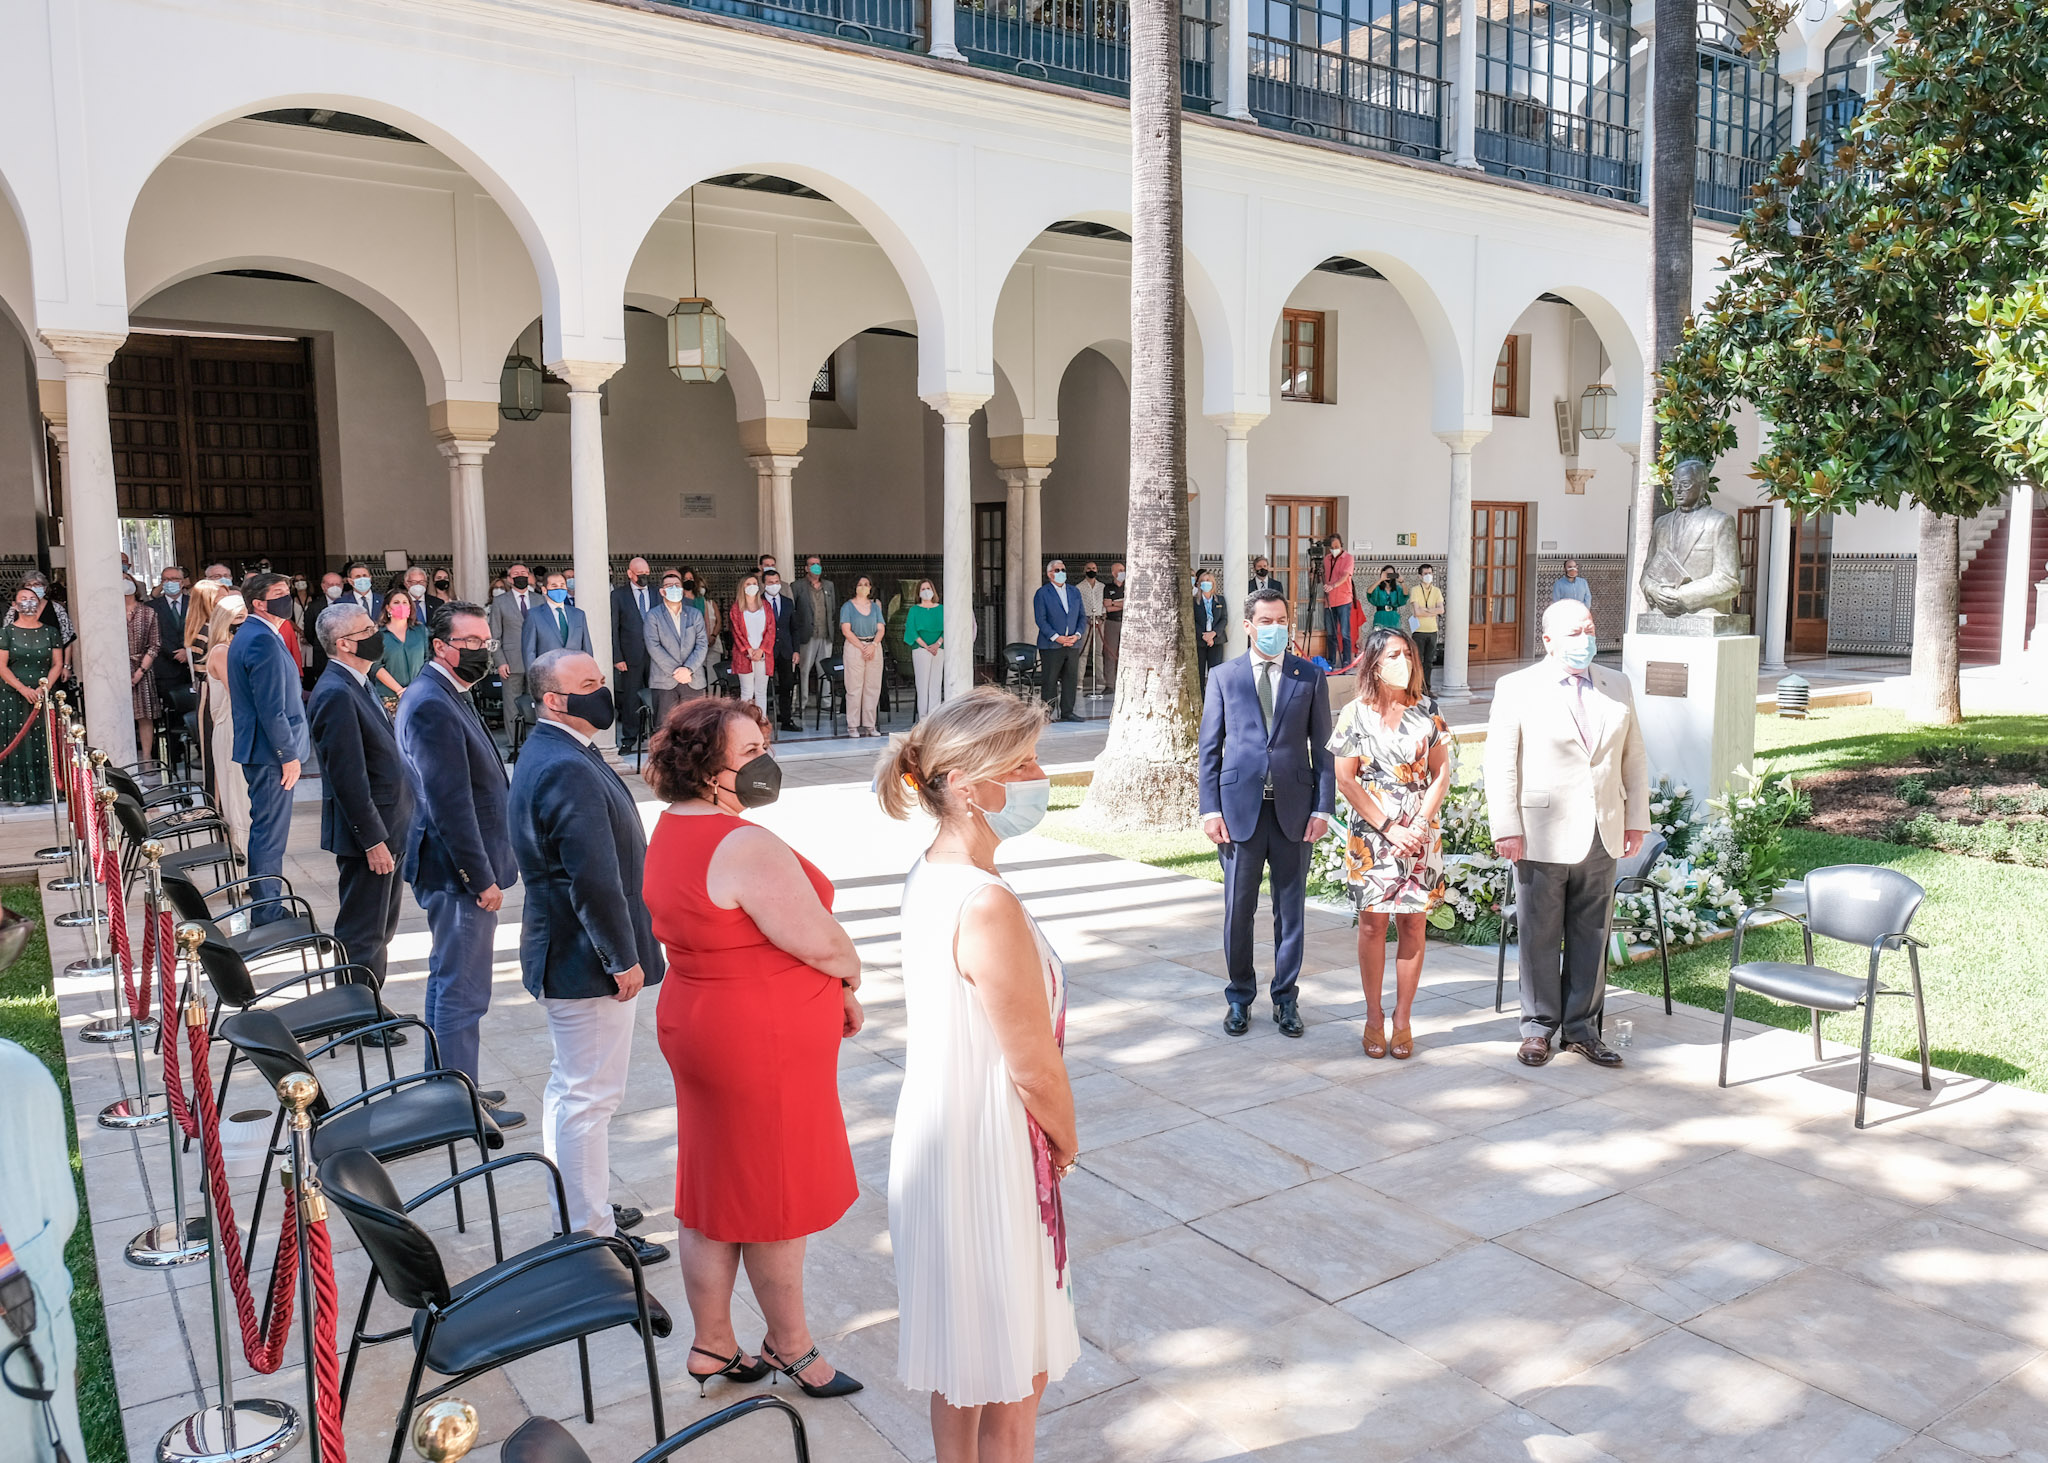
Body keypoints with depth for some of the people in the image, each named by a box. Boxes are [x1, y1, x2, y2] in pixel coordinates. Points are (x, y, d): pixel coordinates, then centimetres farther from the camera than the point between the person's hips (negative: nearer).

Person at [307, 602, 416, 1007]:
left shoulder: (357, 685, 12)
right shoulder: (335, 694, -20)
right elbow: (348, 778, -23)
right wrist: (373, 840, -22)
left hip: (387, 828, 10)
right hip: (367, 834, -10)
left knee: (379, 929, 19)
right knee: (363, 935, 1)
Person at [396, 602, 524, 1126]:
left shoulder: (446, 696, 12)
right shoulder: (432, 705, -21)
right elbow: (450, 803, -24)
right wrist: (482, 878, -21)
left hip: (462, 870, 11)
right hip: (460, 872, -11)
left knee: (449, 981, 20)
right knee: (462, 990, -1)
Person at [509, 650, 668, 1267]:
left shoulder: (547, 753, 11)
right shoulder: (570, 771, -24)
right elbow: (594, 880, -28)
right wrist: (622, 959, -20)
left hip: (560, 954, 11)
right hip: (587, 961, -11)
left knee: (569, 1087, 21)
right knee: (590, 1095, -1)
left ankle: (575, 1215, 35)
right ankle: (591, 1236, 11)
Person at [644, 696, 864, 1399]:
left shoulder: (671, 830, 5)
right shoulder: (745, 846, -26)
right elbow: (820, 942, -23)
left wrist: (827, 989, 8)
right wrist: (850, 972, 0)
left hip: (695, 1020, 9)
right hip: (764, 1043, -9)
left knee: (714, 1192, 19)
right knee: (776, 1200, 9)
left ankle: (712, 1344, 34)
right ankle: (790, 1347, 28)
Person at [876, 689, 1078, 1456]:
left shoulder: (927, 874, -1)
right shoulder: (988, 906, -29)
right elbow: (1035, 1070, -22)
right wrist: (1067, 1143, -2)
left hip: (933, 1140, 9)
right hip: (989, 1160, -9)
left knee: (959, 1367, 26)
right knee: (1013, 1385, 13)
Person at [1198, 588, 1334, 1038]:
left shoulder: (1310, 676, 5)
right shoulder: (1224, 677, 4)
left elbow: (1322, 747, 5)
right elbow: (1210, 748, 4)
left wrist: (1323, 807, -3)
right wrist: (1210, 809, -4)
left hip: (1294, 809, 1)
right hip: (1240, 807, 0)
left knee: (1290, 908, 8)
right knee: (1238, 910, 5)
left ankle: (1285, 998, 22)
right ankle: (1239, 997, 21)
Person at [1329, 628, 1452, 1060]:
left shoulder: (1427, 711, 4)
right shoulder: (1355, 714, -1)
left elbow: (1441, 773, 4)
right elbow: (1345, 781, -3)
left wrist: (1418, 824, -9)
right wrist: (1388, 827, -10)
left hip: (1419, 833, 1)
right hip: (1371, 832, -1)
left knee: (1412, 925, 3)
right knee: (1373, 923, 2)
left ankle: (1403, 1020, 12)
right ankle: (1374, 1017, 13)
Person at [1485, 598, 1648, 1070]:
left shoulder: (1617, 685, 10)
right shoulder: (1516, 688, -3)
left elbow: (1633, 756, 13)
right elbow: (1500, 764, -5)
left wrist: (1636, 819, 8)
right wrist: (1506, 829, -10)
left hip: (1601, 835, 4)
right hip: (1542, 834, -4)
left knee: (1591, 936, 10)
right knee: (1539, 937, 6)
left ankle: (1581, 1028, 23)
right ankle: (1539, 1028, 19)